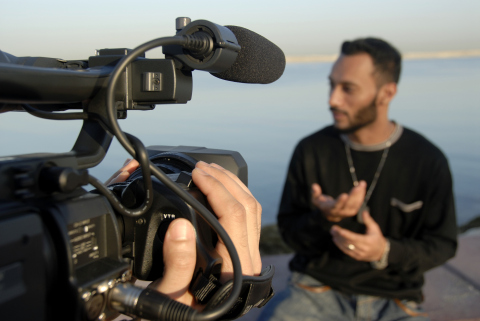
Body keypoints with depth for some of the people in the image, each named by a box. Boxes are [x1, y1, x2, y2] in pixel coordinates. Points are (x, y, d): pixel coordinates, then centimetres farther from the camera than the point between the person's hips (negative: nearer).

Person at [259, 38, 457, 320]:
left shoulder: (428, 160, -5)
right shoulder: (311, 151, -4)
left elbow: (442, 244, 1)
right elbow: (289, 232, 2)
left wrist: (386, 251, -18)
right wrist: (323, 219, -21)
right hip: (318, 287, -1)